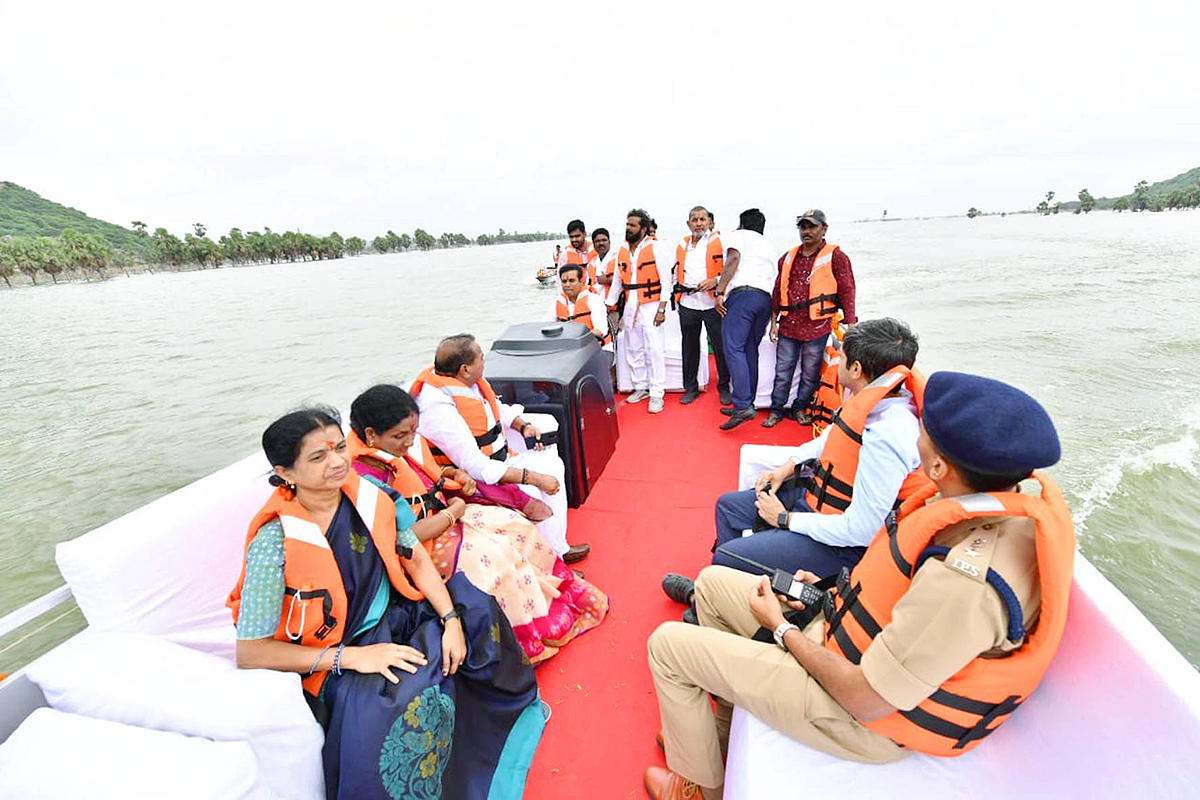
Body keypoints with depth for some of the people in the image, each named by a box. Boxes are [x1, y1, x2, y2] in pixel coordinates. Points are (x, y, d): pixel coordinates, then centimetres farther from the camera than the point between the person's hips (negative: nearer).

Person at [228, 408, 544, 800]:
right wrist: (353, 657, -24)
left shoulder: (368, 495, -10)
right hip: (332, 661, -5)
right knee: (411, 700, -30)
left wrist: (452, 620, -13)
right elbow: (249, 653, -19)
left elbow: (417, 561, -2)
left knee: (473, 608, -2)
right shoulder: (275, 543, -24)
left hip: (393, 618, 6)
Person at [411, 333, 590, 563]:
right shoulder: (438, 408, -29)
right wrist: (534, 478, -28)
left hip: (497, 460, 10)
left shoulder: (470, 380, -3)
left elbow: (499, 408, 17)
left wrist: (523, 426, -3)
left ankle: (558, 548, 13)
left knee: (552, 464, 5)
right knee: (529, 495, -25)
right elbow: (476, 467, -30)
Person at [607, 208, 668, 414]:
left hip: (651, 307, -6)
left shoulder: (655, 247, -5)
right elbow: (617, 282, 17)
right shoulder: (623, 250, 11)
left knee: (655, 350, -7)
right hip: (630, 308, 6)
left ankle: (656, 394, -1)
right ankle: (641, 387, 23)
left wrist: (662, 309, -14)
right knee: (633, 350, 10)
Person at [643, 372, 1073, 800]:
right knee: (713, 582, 14)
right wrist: (831, 590, 1)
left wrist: (782, 627, -11)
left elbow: (865, 701, -26)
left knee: (667, 644, -3)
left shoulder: (967, 579, -37)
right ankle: (725, 733, 31)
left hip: (867, 722, -8)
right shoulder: (1021, 497, -9)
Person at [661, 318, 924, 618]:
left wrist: (786, 519, -18)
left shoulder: (887, 436, -33)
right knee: (728, 505, 15)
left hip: (842, 544, -9)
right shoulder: (870, 398, -7)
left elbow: (860, 530, -29)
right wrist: (786, 469, 3)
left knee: (727, 557, -13)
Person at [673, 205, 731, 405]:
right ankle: (691, 387, 23)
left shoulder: (720, 242, 3)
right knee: (689, 347, 11)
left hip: (712, 304, -4)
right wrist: (677, 287, 12)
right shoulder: (681, 246, 16)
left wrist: (716, 281, -17)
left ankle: (724, 387, 17)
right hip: (687, 304, 4)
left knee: (721, 347, 0)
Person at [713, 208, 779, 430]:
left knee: (734, 349, -15)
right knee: (750, 351, 9)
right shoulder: (768, 246, 31)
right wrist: (769, 321, 24)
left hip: (742, 294, -7)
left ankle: (743, 405, -27)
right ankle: (747, 403, 9)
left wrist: (719, 291, -12)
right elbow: (773, 279, 25)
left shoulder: (738, 235, 14)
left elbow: (733, 259, -7)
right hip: (765, 298, 7)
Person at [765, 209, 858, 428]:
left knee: (810, 373, 7)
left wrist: (850, 324, -8)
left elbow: (847, 291, -2)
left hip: (817, 327, -3)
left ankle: (800, 408, 25)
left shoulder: (835, 257, 0)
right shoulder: (788, 258, 13)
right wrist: (774, 322, 12)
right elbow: (778, 291, 17)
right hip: (788, 326, 3)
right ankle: (776, 410, 20)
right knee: (782, 371, 8)